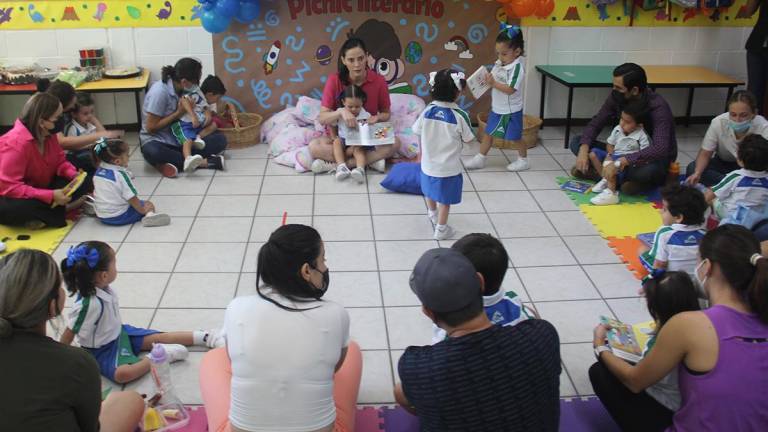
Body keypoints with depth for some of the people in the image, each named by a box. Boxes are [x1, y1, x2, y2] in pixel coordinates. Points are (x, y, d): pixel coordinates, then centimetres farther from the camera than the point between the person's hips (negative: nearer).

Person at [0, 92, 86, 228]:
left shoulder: (48, 134, -7)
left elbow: (60, 161, 4)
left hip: (37, 189, 7)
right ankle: (61, 211, -18)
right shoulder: (16, 143, -31)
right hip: (12, 196, -7)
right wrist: (51, 196, -37)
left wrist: (75, 175, -20)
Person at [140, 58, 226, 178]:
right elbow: (151, 128, -18)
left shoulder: (184, 89, -1)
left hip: (182, 139, 6)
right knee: (152, 152, -42)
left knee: (220, 140, -16)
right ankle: (204, 162, -33)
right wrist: (179, 113, -18)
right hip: (159, 141, -5)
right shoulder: (159, 92, -20)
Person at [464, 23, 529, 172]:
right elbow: (494, 80, 8)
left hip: (511, 111, -7)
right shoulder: (499, 63, -1)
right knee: (488, 133, 13)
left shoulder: (517, 67, -23)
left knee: (516, 137, 10)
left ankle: (523, 160, 29)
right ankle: (480, 158, 24)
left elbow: (510, 89, -30)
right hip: (497, 108, 7)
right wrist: (487, 79, -14)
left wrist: (493, 83, -32)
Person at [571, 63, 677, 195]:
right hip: (627, 153, 6)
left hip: (654, 159, -6)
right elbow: (595, 124, -4)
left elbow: (660, 149, -39)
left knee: (646, 171, -43)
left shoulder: (658, 107, -27)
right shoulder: (616, 98, -11)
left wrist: (626, 160, -48)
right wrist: (584, 148, -23)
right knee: (577, 142, -10)